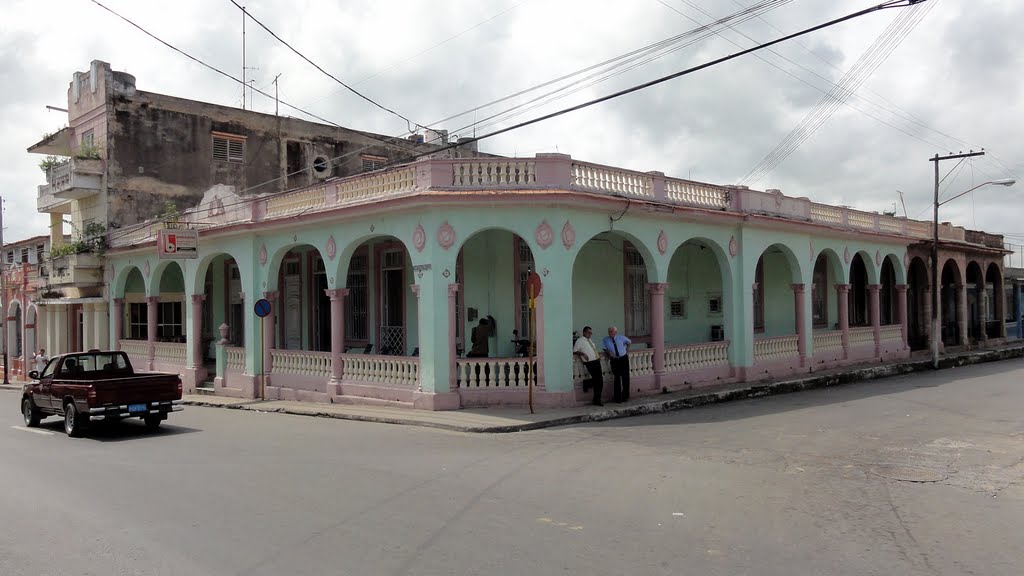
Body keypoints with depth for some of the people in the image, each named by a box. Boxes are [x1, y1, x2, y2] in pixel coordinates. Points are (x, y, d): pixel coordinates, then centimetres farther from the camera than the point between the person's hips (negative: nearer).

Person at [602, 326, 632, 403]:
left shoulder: (621, 338, 0)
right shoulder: (605, 340, -3)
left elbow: (629, 342, 19)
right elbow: (605, 349, 9)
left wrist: (627, 350, 12)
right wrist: (608, 352, -10)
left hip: (624, 359, 1)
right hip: (614, 360, -1)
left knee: (625, 377, 2)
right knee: (617, 378, -1)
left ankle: (625, 396, 15)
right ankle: (617, 397, 8)